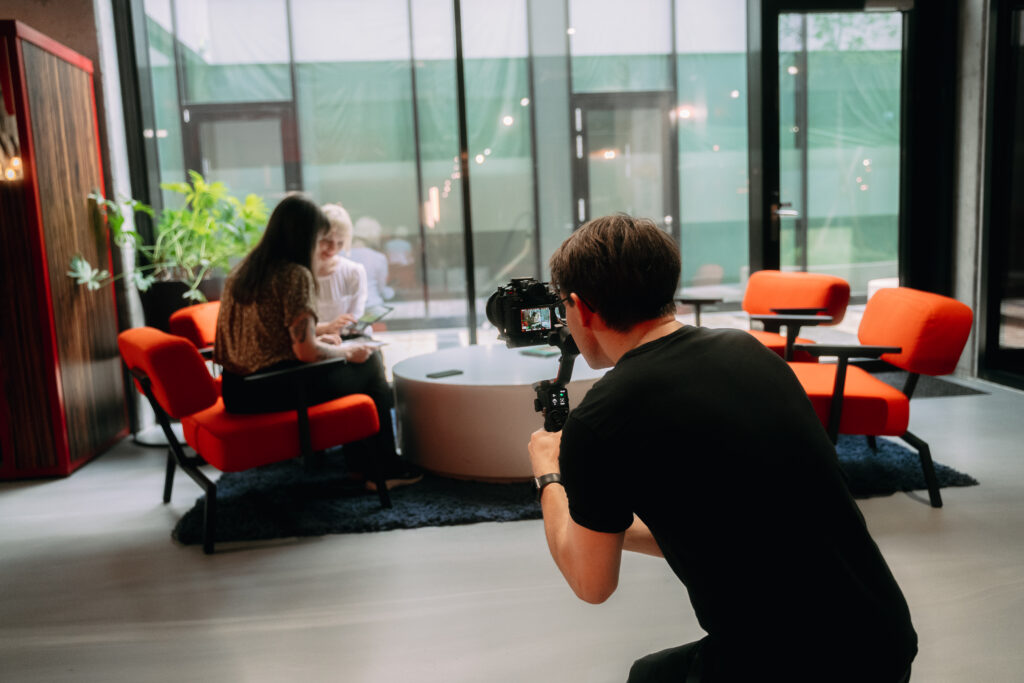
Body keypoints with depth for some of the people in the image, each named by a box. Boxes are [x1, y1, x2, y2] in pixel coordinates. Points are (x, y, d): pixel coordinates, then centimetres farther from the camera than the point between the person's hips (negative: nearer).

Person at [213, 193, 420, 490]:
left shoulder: (240, 272, 11)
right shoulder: (295, 275, -14)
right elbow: (306, 352, -20)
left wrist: (315, 341, 21)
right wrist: (346, 351, -1)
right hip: (275, 392, -9)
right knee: (369, 363, 10)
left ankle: (360, 463, 32)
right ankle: (384, 469, 18)